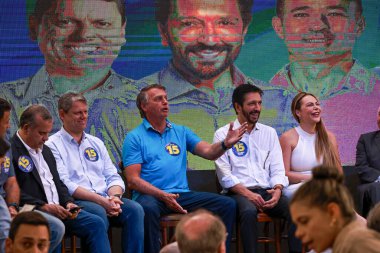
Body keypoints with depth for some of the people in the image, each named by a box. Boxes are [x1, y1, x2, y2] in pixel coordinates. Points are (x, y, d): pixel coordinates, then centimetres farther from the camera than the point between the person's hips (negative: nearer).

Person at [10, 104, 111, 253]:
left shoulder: (45, 150, 22)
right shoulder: (10, 150, -8)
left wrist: (68, 202, 5)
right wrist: (44, 207, -19)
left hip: (58, 209, 8)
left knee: (95, 223, -5)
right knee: (56, 228, -35)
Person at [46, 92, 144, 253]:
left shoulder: (96, 143, 24)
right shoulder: (53, 145, 3)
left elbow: (113, 177, 17)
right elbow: (65, 185, -10)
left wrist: (114, 197, -7)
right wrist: (100, 200, -18)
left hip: (105, 200, 6)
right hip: (75, 202, -6)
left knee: (135, 209, -22)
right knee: (98, 212, -36)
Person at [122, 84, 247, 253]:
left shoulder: (181, 132, 19)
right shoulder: (134, 138, 4)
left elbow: (208, 152, 7)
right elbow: (133, 180, -5)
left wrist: (225, 144, -17)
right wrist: (163, 196, -19)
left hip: (182, 194, 5)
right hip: (150, 196, -5)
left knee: (227, 205, -13)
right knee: (148, 209, -40)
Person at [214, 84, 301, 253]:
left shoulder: (269, 133, 18)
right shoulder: (223, 134, 6)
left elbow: (278, 169, 12)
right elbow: (225, 175, -3)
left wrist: (277, 190, -9)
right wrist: (248, 194, -16)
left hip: (267, 191, 4)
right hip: (238, 192, -4)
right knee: (249, 211, -38)